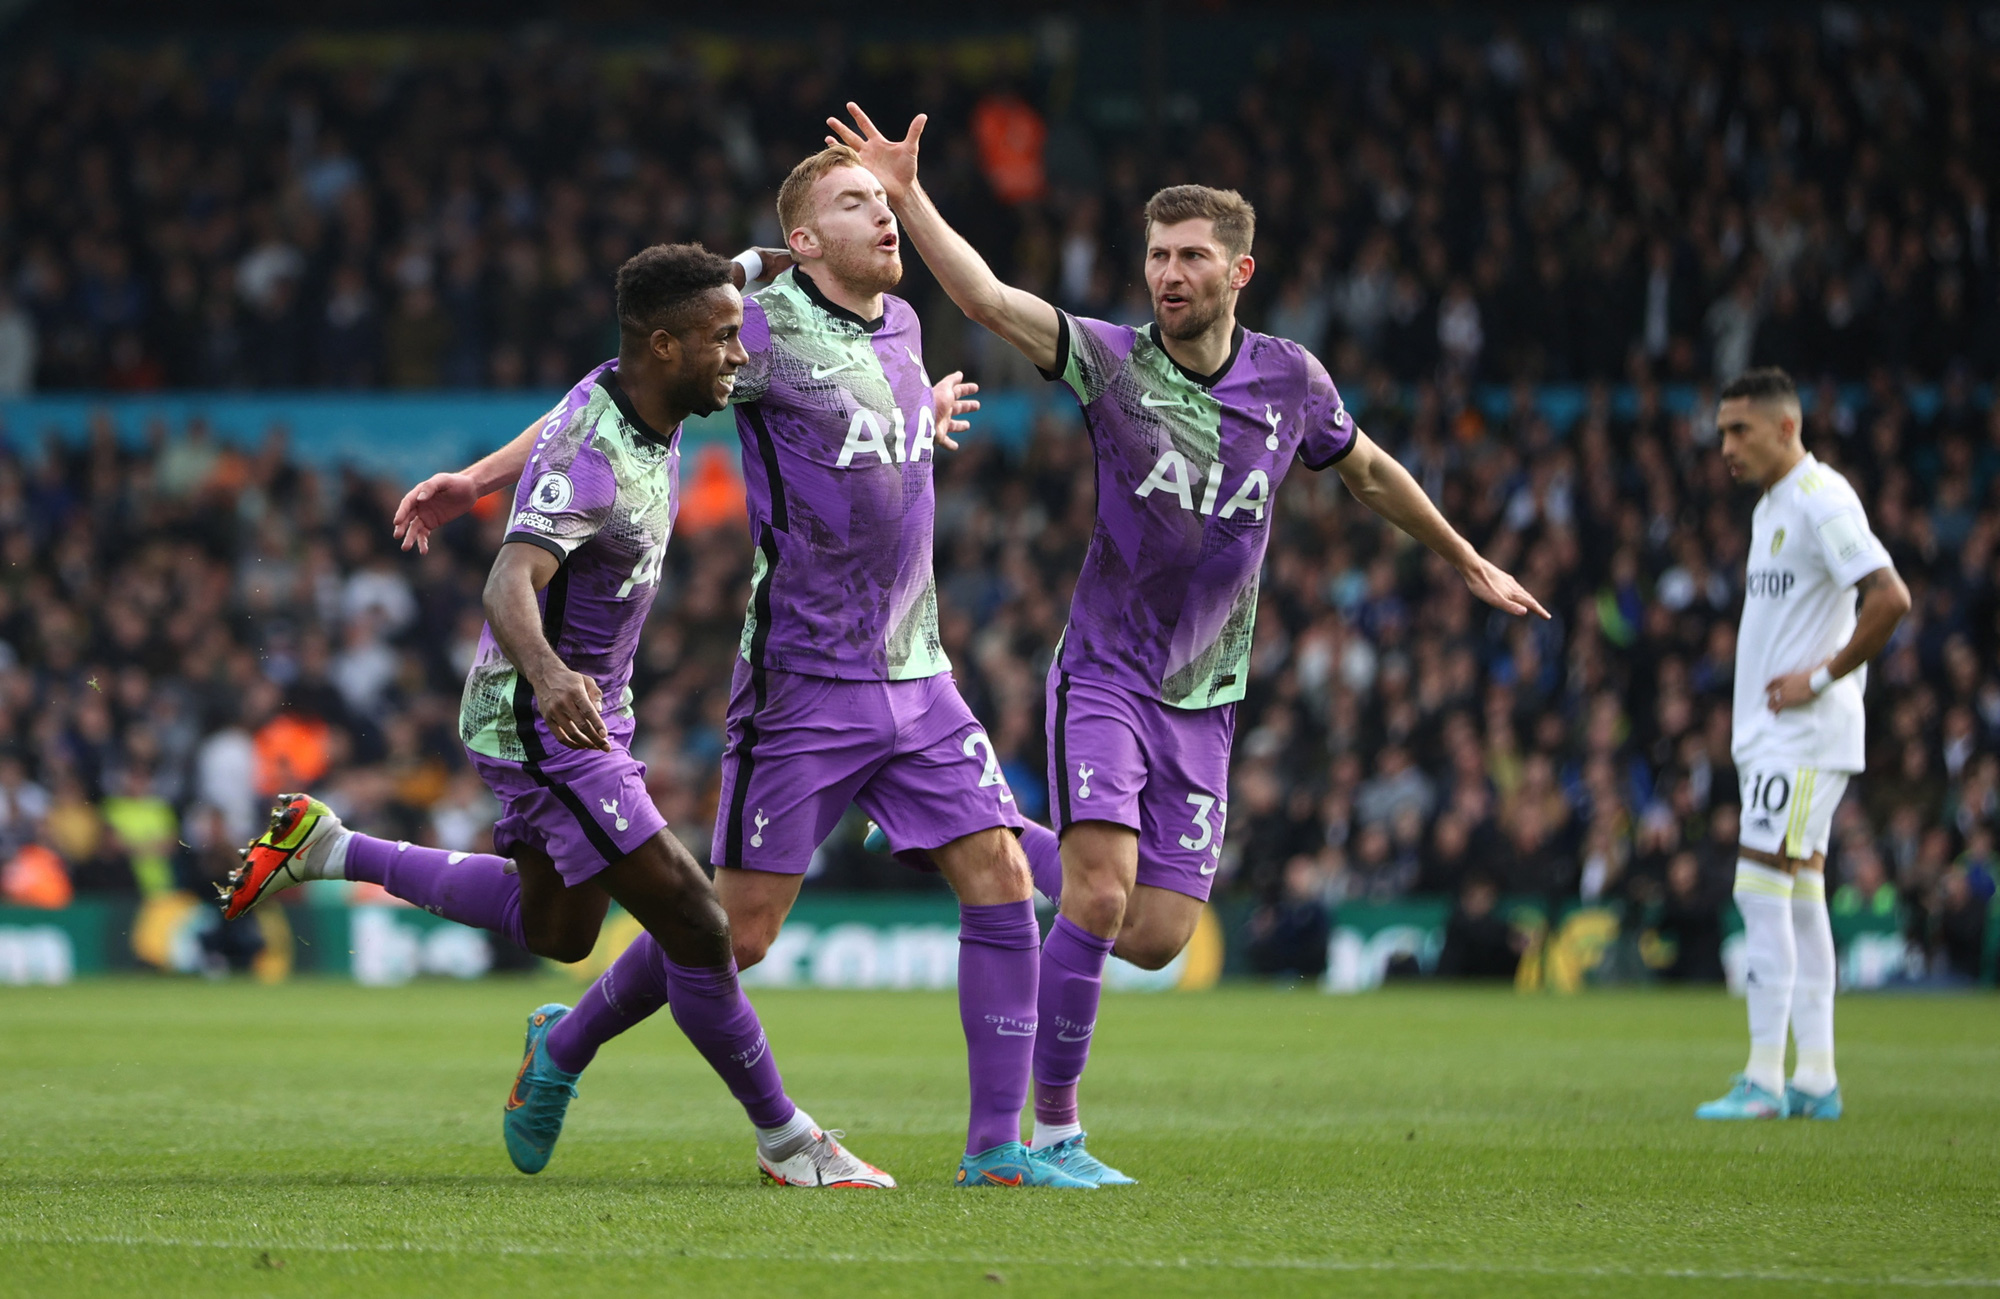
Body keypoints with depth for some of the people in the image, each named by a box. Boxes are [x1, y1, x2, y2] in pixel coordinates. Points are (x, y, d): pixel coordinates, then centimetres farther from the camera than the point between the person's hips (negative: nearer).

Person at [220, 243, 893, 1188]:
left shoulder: (649, 412, -2)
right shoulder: (588, 453, -29)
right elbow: (510, 584, -42)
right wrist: (547, 675, -60)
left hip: (586, 709, 10)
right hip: (543, 723, -10)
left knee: (555, 929, 27)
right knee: (694, 927, -13)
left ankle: (326, 848, 34)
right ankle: (785, 1142, 0)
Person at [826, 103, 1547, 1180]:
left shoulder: (1291, 381, 3)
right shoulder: (1110, 362, -7)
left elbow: (1371, 474, 21)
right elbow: (988, 298, -22)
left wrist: (1470, 564, 31)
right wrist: (906, 195, -34)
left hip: (1202, 697, 3)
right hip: (1103, 676, -3)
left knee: (1158, 937, -3)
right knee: (1100, 896, -21)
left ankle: (1054, 886, 31)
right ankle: (1052, 1128, -9)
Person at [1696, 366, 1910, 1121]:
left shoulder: (1822, 501, -14)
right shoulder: (1771, 507, 17)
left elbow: (1891, 600, -23)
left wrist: (1820, 679, -18)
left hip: (1805, 735, -10)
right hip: (1769, 736, 10)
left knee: (1762, 890, -12)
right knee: (1799, 898, 9)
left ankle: (1764, 1081, -11)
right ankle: (1815, 1080, 11)